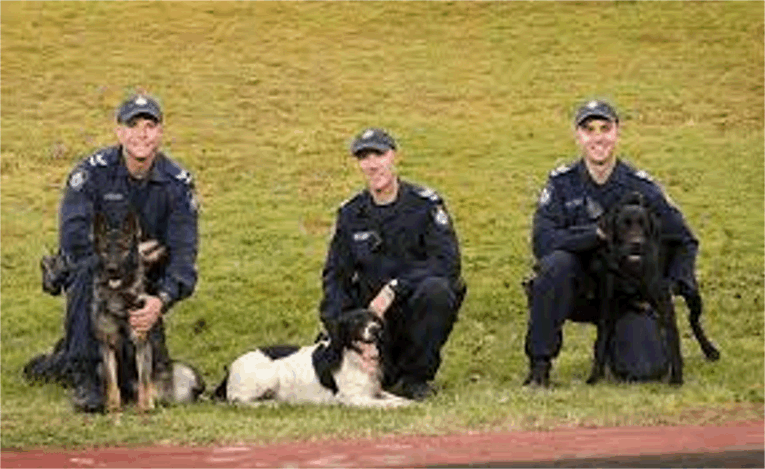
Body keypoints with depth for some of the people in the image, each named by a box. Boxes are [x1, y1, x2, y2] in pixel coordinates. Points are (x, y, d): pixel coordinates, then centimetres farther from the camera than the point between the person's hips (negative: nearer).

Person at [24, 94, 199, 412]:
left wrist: (162, 299, -33)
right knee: (88, 272, -38)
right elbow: (72, 236, -24)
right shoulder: (93, 171, -13)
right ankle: (83, 373, -27)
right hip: (95, 277, -2)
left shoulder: (177, 183, -8)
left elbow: (183, 251, -15)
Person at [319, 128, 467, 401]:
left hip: (416, 307, -2)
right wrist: (337, 324, -7)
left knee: (435, 290, -36)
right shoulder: (350, 214, 7)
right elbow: (335, 274, 10)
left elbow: (447, 262, -15)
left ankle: (416, 377, -15)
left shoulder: (424, 204, -5)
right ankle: (389, 374, 15)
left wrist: (394, 288, -24)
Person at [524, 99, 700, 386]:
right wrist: (598, 233, -25)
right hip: (579, 292, 0)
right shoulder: (562, 182, -4)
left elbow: (685, 242, 6)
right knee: (557, 262, -33)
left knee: (645, 369, -21)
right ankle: (539, 366, -21)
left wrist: (669, 287, -8)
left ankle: (611, 341, 17)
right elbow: (542, 241, -17)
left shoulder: (640, 187, -2)